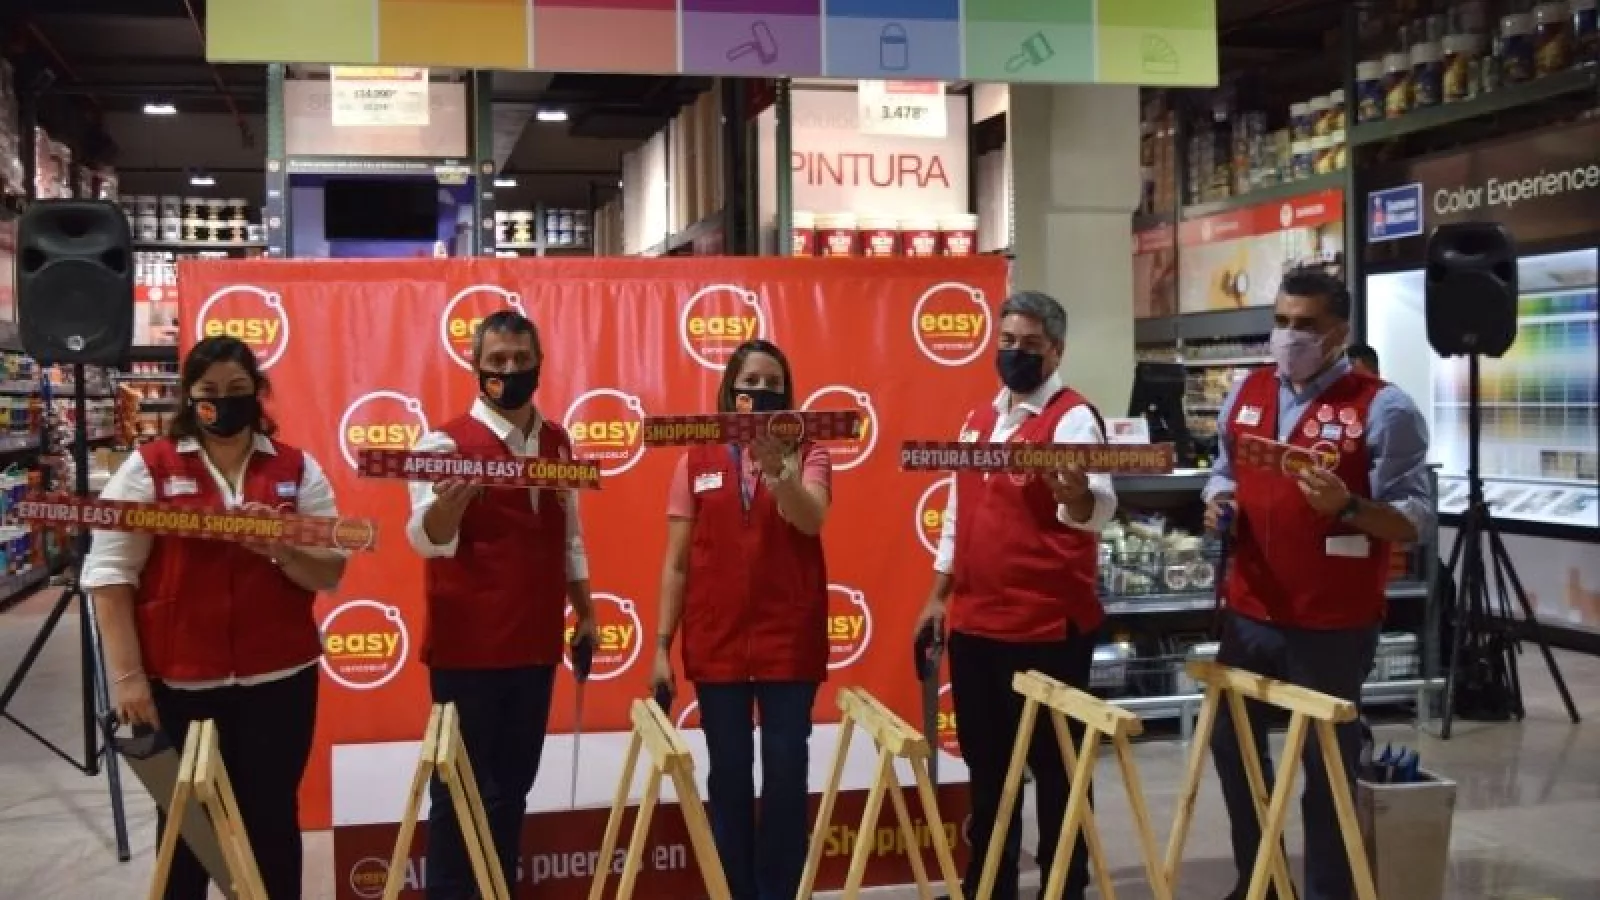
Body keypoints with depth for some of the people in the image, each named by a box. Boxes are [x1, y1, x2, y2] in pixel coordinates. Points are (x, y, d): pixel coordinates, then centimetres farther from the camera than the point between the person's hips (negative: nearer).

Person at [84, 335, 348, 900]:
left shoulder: (298, 469, 5)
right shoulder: (147, 468, 0)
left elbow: (331, 573, 2)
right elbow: (110, 574, -4)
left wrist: (280, 551, -18)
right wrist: (127, 676, -9)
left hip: (278, 678, 1)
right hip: (177, 683, -1)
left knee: (272, 817, 9)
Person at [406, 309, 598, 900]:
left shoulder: (557, 442, 9)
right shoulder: (446, 442, -10)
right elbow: (429, 539, -26)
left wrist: (585, 611, 17)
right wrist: (450, 499, -46)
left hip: (536, 643, 6)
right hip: (468, 646, -6)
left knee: (512, 784, 15)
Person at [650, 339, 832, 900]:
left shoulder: (807, 453, 2)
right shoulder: (697, 460, 4)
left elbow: (811, 519, -19)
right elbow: (677, 561, 5)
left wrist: (778, 469, -36)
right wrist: (662, 645, 1)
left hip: (789, 637, -1)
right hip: (716, 640, 1)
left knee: (786, 773, 3)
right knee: (728, 775, 7)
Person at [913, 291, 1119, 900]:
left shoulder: (1072, 417, -9)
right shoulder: (979, 420, 13)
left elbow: (1100, 505, -25)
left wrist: (1076, 497, -47)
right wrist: (939, 594, 17)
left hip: (1049, 625, -7)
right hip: (974, 622, 7)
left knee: (1053, 766, 4)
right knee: (986, 765, 16)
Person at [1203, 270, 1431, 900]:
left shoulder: (1383, 409, -11)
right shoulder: (1247, 395, 7)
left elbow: (1413, 521, -13)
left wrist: (1347, 506, -30)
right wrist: (1219, 503, -2)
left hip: (1333, 625, -6)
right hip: (1249, 612, 6)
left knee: (1326, 764, 6)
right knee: (1232, 743, 18)